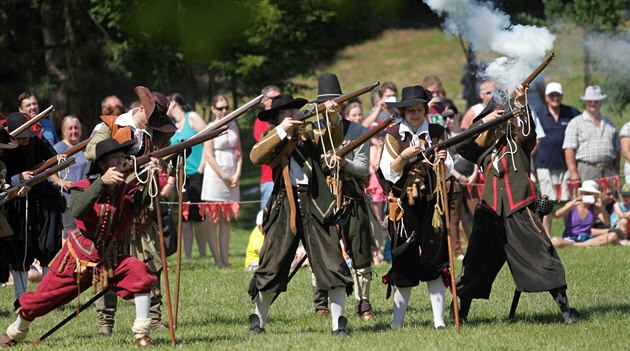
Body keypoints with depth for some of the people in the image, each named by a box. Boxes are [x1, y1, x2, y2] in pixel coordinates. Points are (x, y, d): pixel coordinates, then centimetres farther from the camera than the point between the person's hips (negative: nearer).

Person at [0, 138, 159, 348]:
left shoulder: (127, 191, -7)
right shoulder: (83, 188, -13)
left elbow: (141, 201, -30)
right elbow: (77, 211, -35)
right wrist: (102, 182, -43)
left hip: (111, 258, 1)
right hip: (78, 256, -1)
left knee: (140, 275, -25)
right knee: (42, 298, 7)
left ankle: (141, 334, -18)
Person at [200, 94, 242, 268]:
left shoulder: (233, 126, 12)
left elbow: (239, 152, 12)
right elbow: (208, 156, -9)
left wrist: (237, 174, -1)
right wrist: (224, 176, -11)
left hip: (232, 178, 5)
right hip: (215, 176, -5)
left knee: (226, 220, 5)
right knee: (214, 220, -4)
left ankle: (225, 259, 5)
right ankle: (217, 260, -5)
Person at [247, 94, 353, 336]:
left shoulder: (308, 135, 13)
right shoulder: (273, 138, 8)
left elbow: (333, 140, -2)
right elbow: (256, 157, -12)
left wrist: (333, 119, -20)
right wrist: (281, 131, -18)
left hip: (315, 205, 1)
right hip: (284, 205, -1)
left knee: (331, 263, -5)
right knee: (272, 263, 4)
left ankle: (338, 322, 0)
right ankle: (258, 320, 17)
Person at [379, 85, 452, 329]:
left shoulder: (437, 133, 6)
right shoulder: (393, 135, 3)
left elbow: (447, 172, 5)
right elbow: (388, 172, -4)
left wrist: (442, 162, -17)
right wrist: (404, 156, -20)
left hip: (431, 203, 1)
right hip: (404, 206, -1)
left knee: (433, 263, -3)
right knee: (404, 262, 1)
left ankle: (439, 321, -3)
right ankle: (397, 322, 10)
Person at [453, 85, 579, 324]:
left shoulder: (518, 142, 7)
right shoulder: (484, 150, 16)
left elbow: (527, 129, -13)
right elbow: (461, 145, 2)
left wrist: (521, 103, -28)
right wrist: (484, 121, -4)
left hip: (518, 213, -4)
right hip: (490, 214, 4)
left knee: (542, 258, -11)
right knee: (475, 265, 9)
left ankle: (565, 308, -9)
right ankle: (461, 312, 24)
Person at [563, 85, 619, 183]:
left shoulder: (609, 123, 21)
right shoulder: (575, 123, 6)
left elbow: (617, 150, 24)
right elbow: (569, 150, -3)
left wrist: (617, 173, 16)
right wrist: (573, 172, -13)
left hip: (609, 171, 4)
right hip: (586, 170, -4)